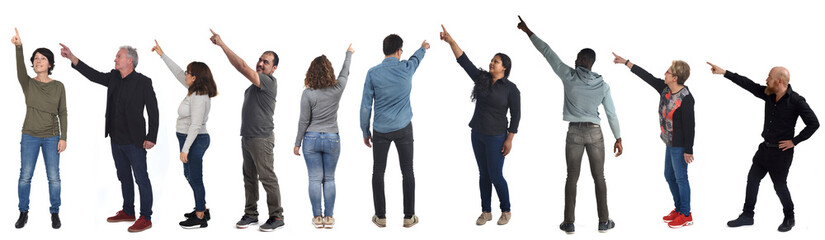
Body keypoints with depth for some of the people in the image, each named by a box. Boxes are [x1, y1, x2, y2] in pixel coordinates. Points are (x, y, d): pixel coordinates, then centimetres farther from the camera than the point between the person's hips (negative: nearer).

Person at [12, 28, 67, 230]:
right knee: (25, 176, 3)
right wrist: (18, 47, -40)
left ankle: (55, 213, 16)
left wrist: (63, 137, -5)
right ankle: (23, 213, 18)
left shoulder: (58, 86, 1)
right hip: (30, 136, 0)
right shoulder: (28, 83, -1)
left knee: (54, 177, 2)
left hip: (51, 137, 0)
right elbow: (20, 70, -23)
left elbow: (63, 113, 2)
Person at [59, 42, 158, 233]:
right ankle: (128, 212, 30)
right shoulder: (114, 78, 7)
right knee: (124, 177, 18)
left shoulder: (143, 82, -12)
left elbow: (153, 111, -11)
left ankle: (146, 218, 4)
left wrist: (151, 138, -14)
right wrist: (72, 58, 1)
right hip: (116, 140, 8)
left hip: (134, 142, -8)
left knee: (141, 179, -2)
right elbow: (94, 75, 11)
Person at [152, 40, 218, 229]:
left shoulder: (198, 98, -23)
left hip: (195, 141, -10)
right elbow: (178, 73, 15)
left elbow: (195, 125, -25)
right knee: (189, 175, 20)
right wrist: (162, 55, 17)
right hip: (191, 139, 10)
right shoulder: (195, 90, 5)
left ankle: (200, 218, 8)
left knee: (195, 178, -1)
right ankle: (202, 210, 31)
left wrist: (185, 149, -23)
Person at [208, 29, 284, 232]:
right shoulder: (255, 84, 15)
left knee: (267, 177, -5)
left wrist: (222, 44, -20)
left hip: (261, 139, -9)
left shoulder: (269, 82, -14)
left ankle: (277, 216, 1)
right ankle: (251, 214, 19)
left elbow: (242, 67, -21)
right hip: (247, 138, 9)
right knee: (249, 178, 12)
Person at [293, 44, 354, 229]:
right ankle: (329, 217, 9)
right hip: (332, 139, 1)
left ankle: (317, 217, 6)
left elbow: (304, 121, -7)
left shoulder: (308, 93, -11)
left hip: (311, 139, -1)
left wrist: (297, 143, 4)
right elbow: (345, 73, 15)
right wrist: (349, 54, 33)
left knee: (315, 179, 4)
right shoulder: (337, 89, -5)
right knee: (329, 179, 9)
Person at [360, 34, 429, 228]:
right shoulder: (406, 68, -4)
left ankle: (381, 216, 11)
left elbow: (366, 106, -4)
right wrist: (423, 48, 46)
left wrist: (365, 132, 7)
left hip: (381, 130, 0)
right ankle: (409, 216, 10)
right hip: (403, 128, 1)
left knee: (378, 172, 8)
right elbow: (416, 58, 23)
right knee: (407, 171, 7)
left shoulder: (373, 73, -7)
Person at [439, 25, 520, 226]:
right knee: (483, 174, 12)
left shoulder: (511, 89, -10)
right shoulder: (482, 79, 2)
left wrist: (509, 139, -13)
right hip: (477, 134, 5)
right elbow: (464, 61, -4)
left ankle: (506, 210, 19)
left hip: (496, 137, -5)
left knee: (496, 176, -1)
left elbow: (516, 115, -9)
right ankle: (486, 212, 22)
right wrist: (451, 41, -14)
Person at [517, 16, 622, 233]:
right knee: (599, 177, 8)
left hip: (574, 133, -1)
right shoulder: (603, 85, -3)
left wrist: (528, 31, 3)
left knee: (572, 178, 5)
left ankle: (569, 222, 7)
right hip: (595, 133, 1)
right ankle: (604, 221, 12)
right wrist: (618, 138, 10)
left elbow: (547, 52, -4)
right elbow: (611, 114, 0)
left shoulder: (569, 76, -8)